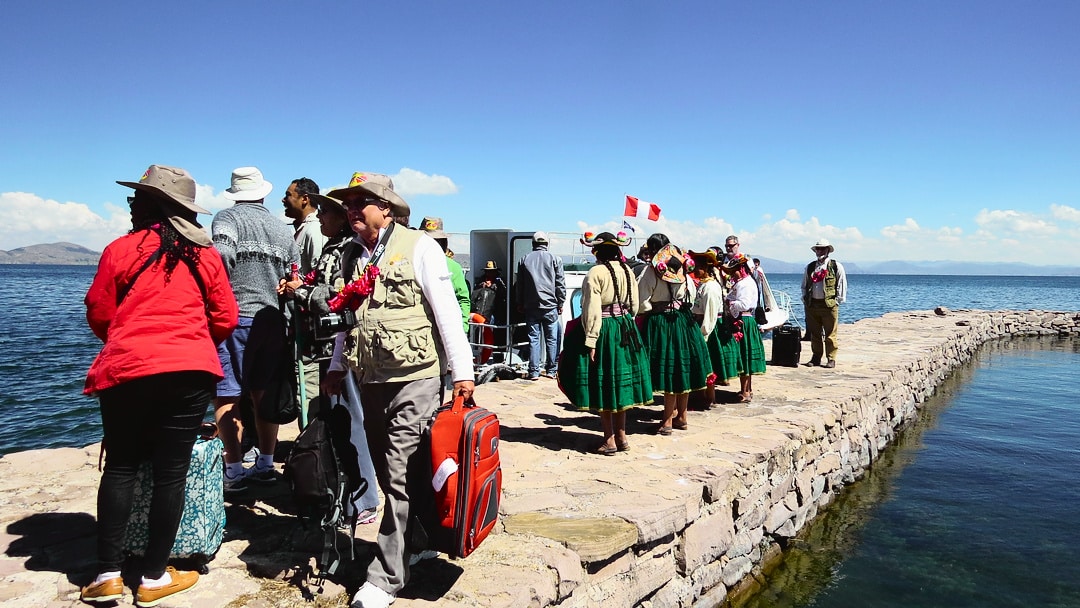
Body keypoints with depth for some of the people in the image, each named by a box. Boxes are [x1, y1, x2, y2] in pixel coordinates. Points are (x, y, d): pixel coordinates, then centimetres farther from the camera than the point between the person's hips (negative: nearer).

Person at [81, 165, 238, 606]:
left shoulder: (120, 249, -2)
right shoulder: (206, 255, 5)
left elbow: (99, 314, 5)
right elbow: (225, 319, 7)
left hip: (127, 372, -1)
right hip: (191, 373, 1)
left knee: (120, 468, 13)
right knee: (171, 472, 6)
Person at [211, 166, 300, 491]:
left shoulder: (227, 217, -2)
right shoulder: (283, 228, 12)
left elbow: (222, 255, -19)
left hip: (236, 318, -5)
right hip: (273, 320, 5)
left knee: (226, 396, 0)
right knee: (263, 394, 14)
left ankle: (234, 471, -2)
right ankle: (265, 464, 20)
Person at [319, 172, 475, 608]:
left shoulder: (418, 246, -6)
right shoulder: (351, 255, 13)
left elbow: (447, 311, -10)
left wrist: (462, 372, -12)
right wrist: (337, 366, 17)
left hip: (415, 379, -7)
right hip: (371, 381, 7)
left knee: (401, 475, -4)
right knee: (389, 473, 14)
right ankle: (418, 544, 33)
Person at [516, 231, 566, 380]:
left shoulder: (524, 259, 7)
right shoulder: (554, 259, 0)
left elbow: (519, 284, 11)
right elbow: (560, 283, 0)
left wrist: (520, 304, 19)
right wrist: (561, 302, 8)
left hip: (531, 306, 2)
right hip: (550, 306, -1)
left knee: (534, 338, 3)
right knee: (551, 339, 6)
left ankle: (534, 372, 2)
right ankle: (551, 370, 9)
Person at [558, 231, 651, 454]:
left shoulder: (596, 273, -14)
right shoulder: (628, 271, 4)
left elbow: (592, 311, -17)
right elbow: (634, 305, 9)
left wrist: (590, 342, -15)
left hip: (603, 331, -6)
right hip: (626, 329, 6)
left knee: (604, 385, 2)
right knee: (620, 383, 15)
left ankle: (609, 440, 7)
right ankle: (621, 436, 22)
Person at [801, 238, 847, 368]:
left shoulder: (836, 266, 3)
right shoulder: (810, 267, 14)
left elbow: (842, 285, 2)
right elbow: (804, 286, 18)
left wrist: (838, 301, -3)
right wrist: (805, 300, 9)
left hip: (829, 305, -4)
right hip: (812, 305, 4)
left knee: (830, 334, -1)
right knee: (814, 334, 8)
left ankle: (831, 359, 5)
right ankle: (816, 357, 17)